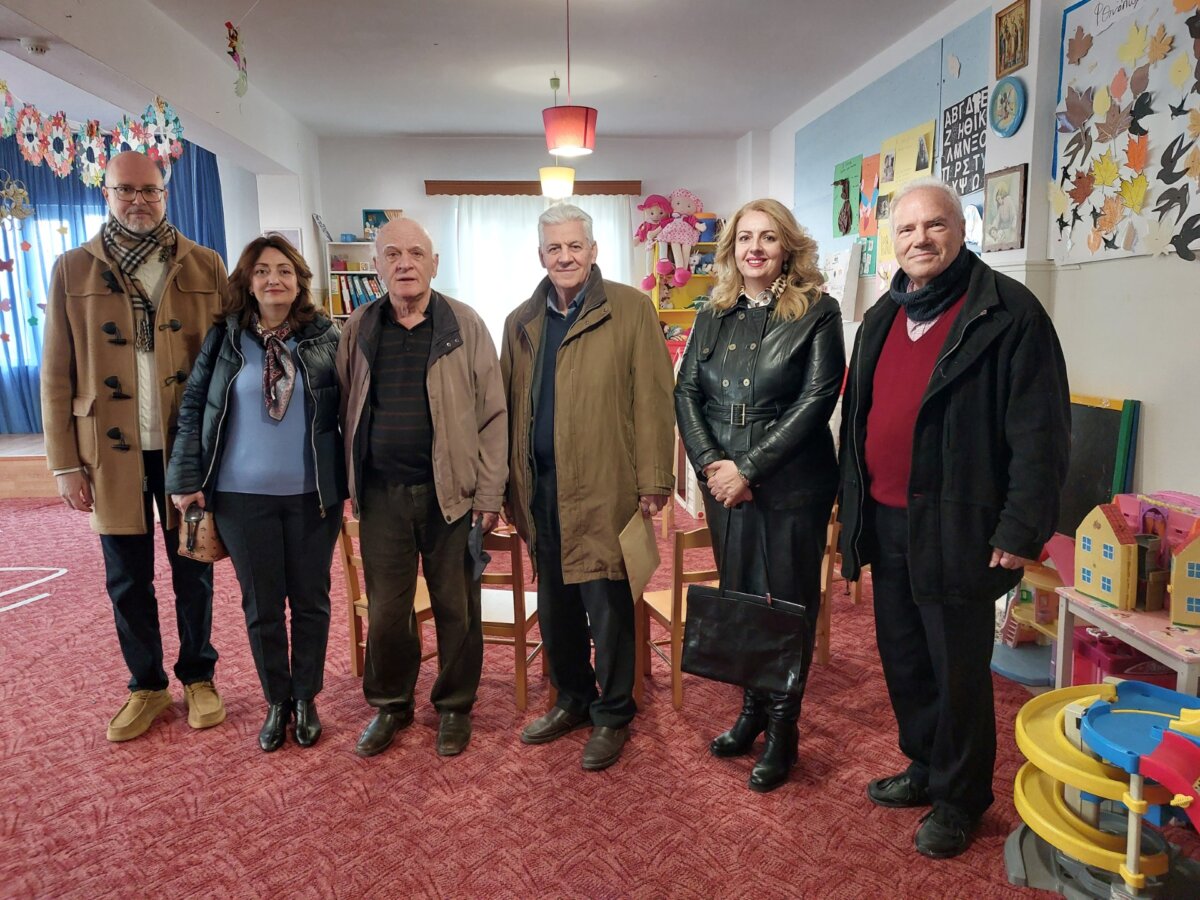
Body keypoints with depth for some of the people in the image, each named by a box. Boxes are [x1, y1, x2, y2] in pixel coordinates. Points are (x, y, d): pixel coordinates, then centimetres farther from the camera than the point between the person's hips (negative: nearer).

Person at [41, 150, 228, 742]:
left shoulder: (204, 266, 3)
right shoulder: (73, 270, 3)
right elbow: (56, 374, 2)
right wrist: (65, 463, -2)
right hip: (112, 451, 1)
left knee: (193, 572, 11)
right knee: (127, 581, 12)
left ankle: (198, 677, 30)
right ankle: (146, 686, 30)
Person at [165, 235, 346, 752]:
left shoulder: (325, 337, -1)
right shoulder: (224, 338, 2)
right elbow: (193, 409, 3)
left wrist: (351, 483, -4)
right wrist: (187, 481, -3)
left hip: (313, 494, 0)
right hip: (242, 496, 1)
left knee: (310, 600, 10)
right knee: (261, 604, 11)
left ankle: (305, 699, 29)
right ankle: (275, 702, 29)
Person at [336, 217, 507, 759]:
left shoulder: (465, 325, -3)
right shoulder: (359, 329, 6)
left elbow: (492, 414, -4)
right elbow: (346, 410, 10)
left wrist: (490, 495, -7)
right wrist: (350, 484, 5)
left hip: (451, 492, -2)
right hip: (381, 493, 3)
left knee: (456, 607, 9)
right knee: (385, 610, 12)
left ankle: (454, 706, 28)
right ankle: (389, 704, 32)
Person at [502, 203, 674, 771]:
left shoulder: (630, 309, -2)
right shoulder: (521, 323, 13)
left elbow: (651, 397, -6)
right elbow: (509, 405, 13)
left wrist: (654, 478, -11)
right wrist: (506, 485, 11)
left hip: (603, 486, -5)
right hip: (540, 487, 5)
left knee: (606, 604, 3)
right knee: (554, 603, 15)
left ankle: (612, 715, 23)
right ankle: (572, 700, 35)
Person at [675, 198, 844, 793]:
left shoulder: (817, 312, -5)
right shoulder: (714, 317, 9)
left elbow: (817, 399, -13)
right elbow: (686, 392, 5)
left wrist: (748, 467, -16)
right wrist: (710, 463, -10)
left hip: (792, 487, -4)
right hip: (723, 486, 5)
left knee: (789, 605, 6)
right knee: (736, 599, 14)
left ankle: (782, 729, 22)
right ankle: (752, 708, 33)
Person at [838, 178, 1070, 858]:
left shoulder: (1007, 311, -10)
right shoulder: (883, 318, 13)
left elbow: (1041, 431, -14)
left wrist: (1023, 529, -17)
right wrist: (854, 511, 15)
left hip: (955, 528, -7)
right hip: (886, 524, 7)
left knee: (959, 670, 7)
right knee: (903, 660, 18)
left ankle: (960, 799, 27)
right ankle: (925, 769, 39)